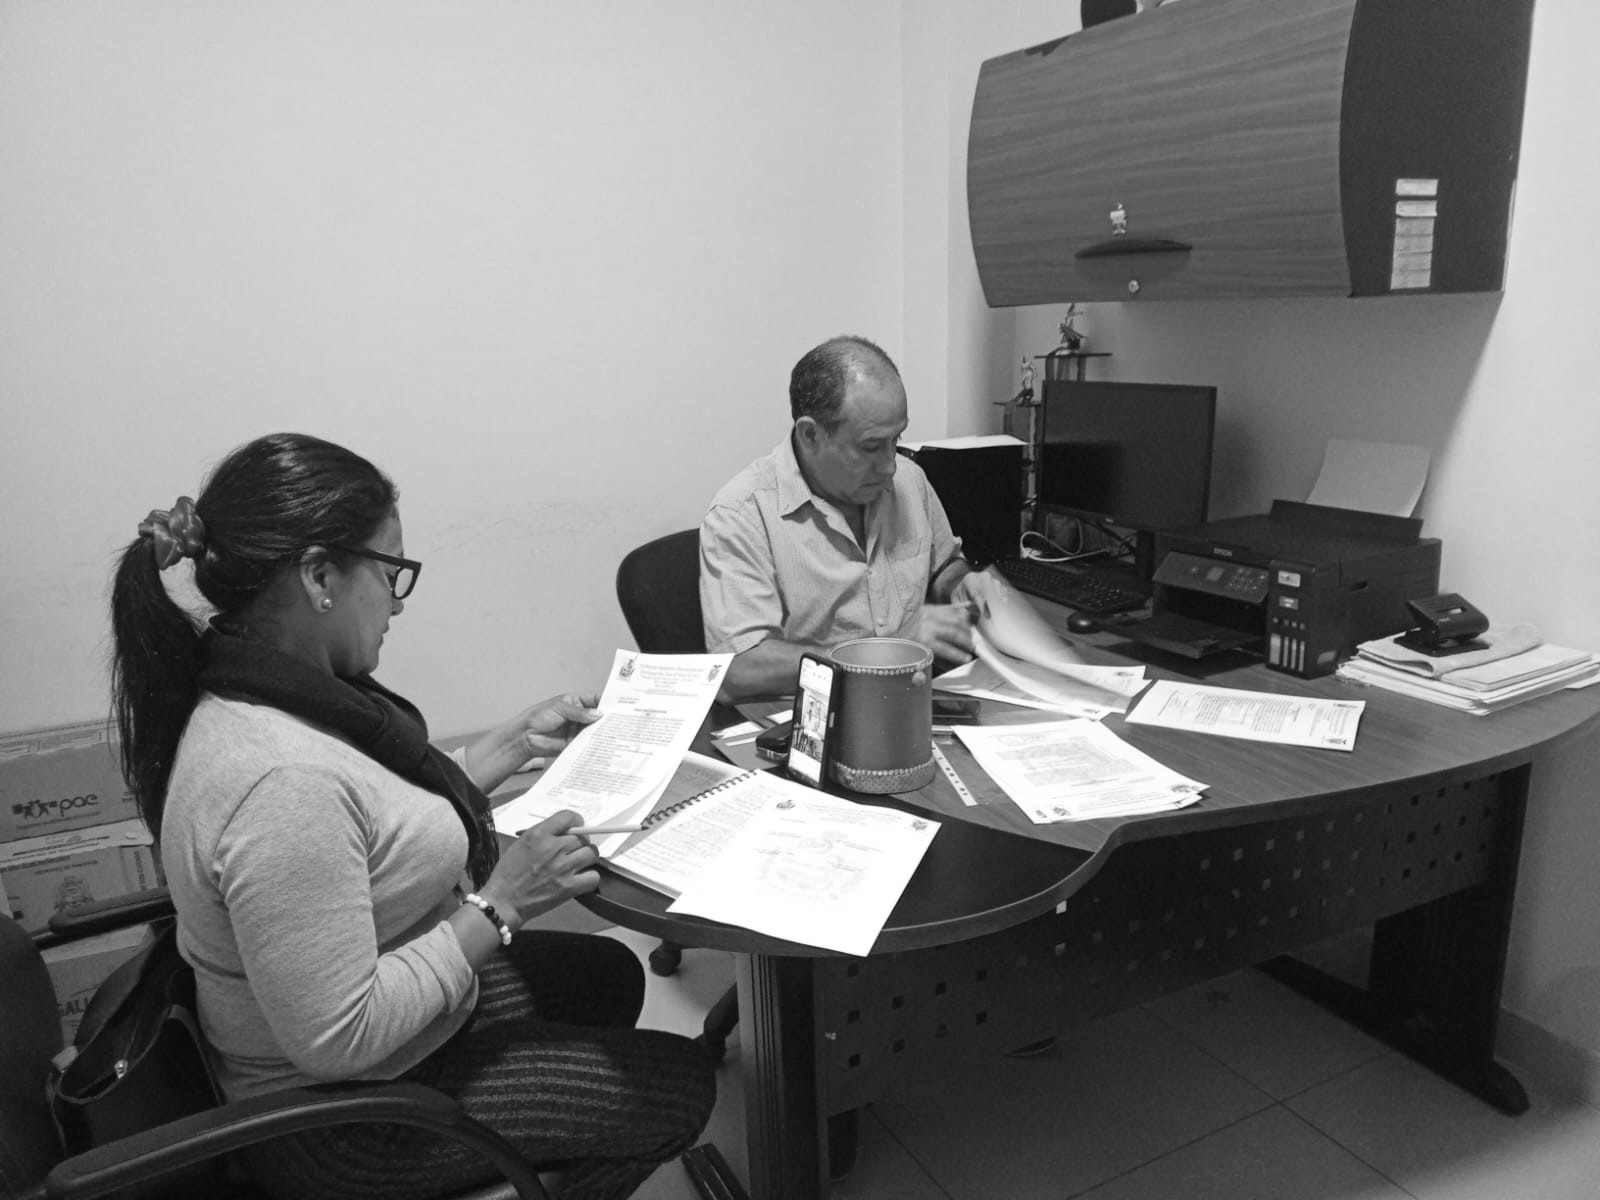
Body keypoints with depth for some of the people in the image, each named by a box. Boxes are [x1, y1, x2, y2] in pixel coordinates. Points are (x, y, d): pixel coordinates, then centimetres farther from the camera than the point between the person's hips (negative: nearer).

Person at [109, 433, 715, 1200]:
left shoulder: (278, 693, -6)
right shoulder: (281, 781, -37)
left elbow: (394, 816, 8)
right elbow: (334, 1040, -32)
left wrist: (519, 741, 6)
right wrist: (497, 906, -26)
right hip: (337, 1119, -9)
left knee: (609, 976, 24)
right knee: (680, 1087, 2)